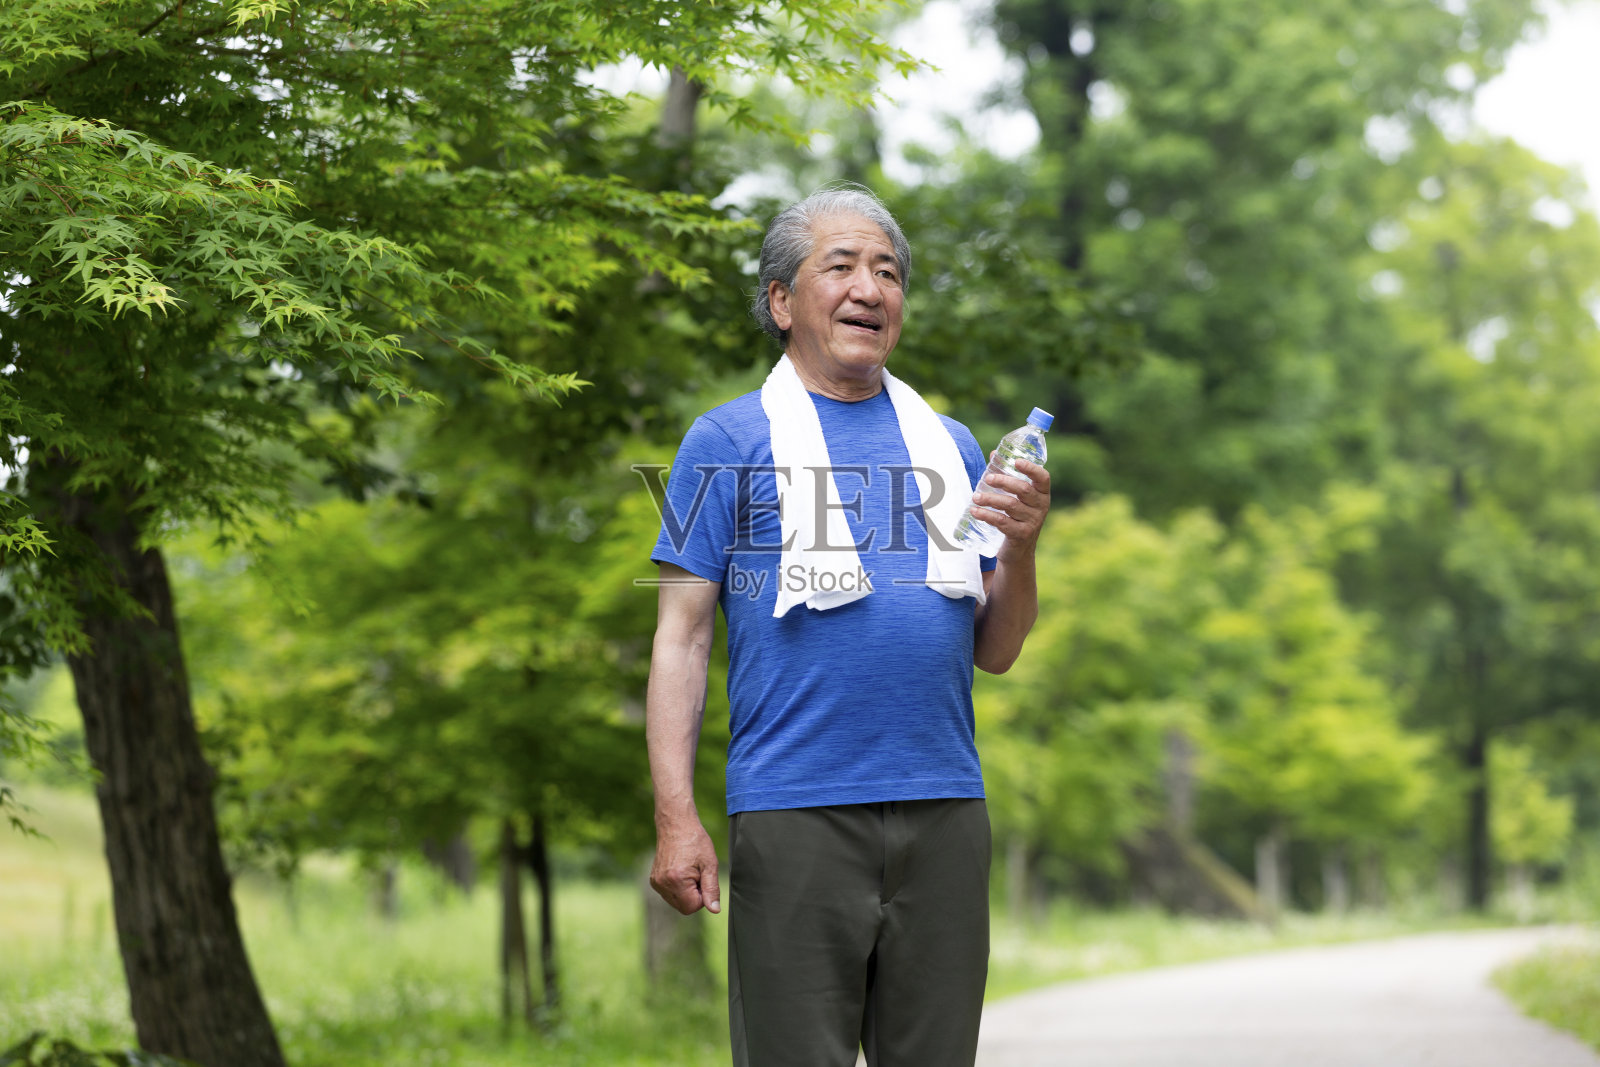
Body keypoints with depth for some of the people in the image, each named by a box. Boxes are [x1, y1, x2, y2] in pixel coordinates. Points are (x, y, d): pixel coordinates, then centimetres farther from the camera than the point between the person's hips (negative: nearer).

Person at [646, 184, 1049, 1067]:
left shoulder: (950, 446, 17)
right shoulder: (728, 442, 5)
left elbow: (994, 653, 16)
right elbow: (682, 638, -1)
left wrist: (1020, 547, -4)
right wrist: (676, 818, -10)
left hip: (944, 811, 4)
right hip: (794, 814, -4)